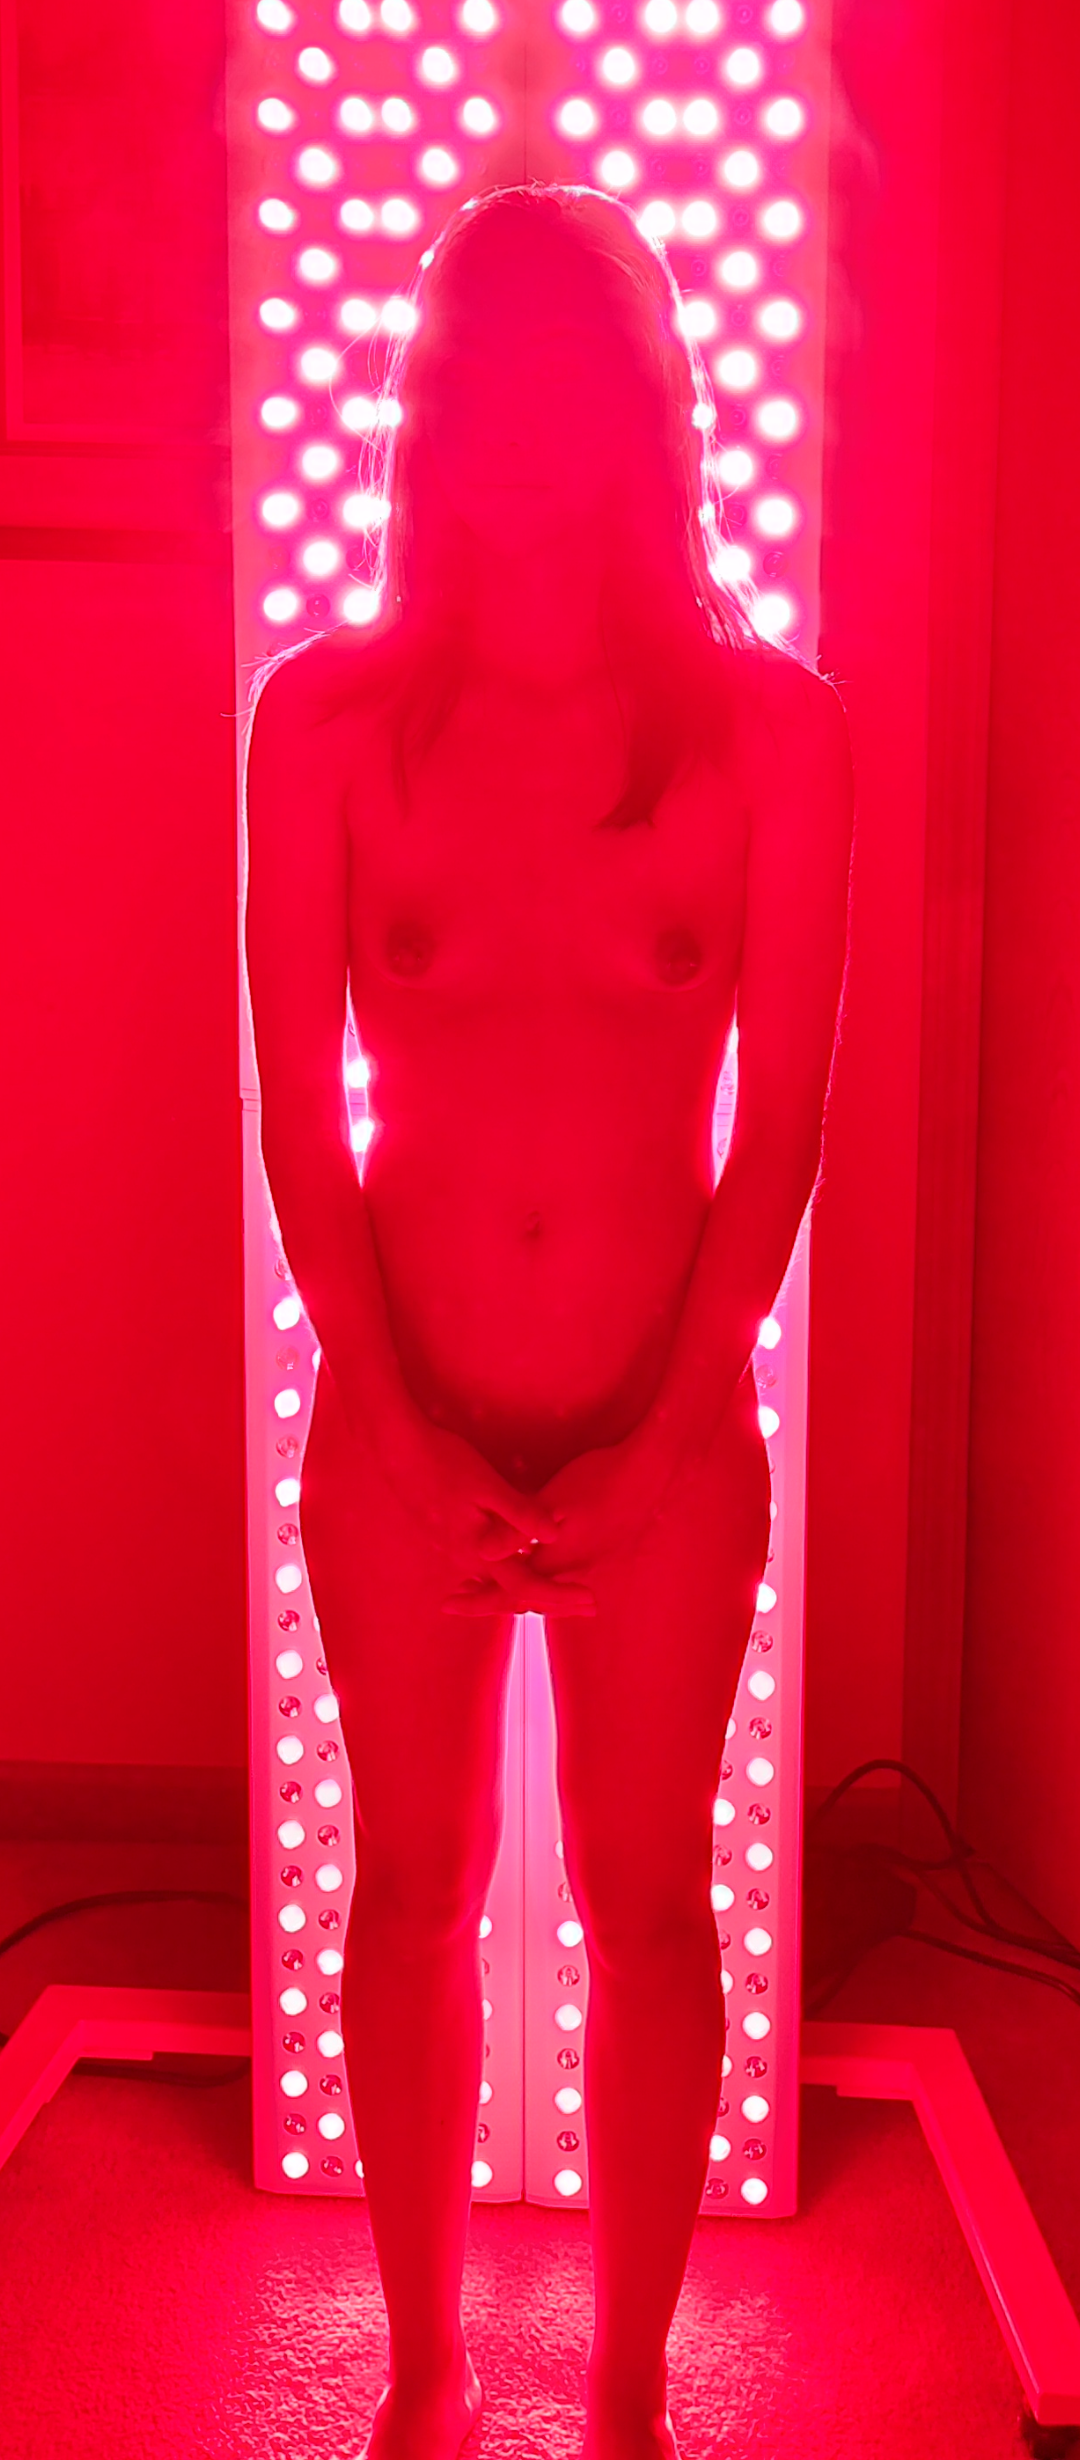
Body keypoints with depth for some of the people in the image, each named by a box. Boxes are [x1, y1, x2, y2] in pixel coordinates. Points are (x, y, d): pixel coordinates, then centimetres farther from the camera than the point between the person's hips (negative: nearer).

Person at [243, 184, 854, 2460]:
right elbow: (299, 1110, -3)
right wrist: (397, 1425, -7)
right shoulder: (329, 715, -2)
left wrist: (665, 1445, -7)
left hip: (673, 1436, 0)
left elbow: (783, 1116, -4)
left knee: (648, 1902, 12)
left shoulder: (767, 719, -3)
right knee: (417, 1894, 13)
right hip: (399, 1432, 1)